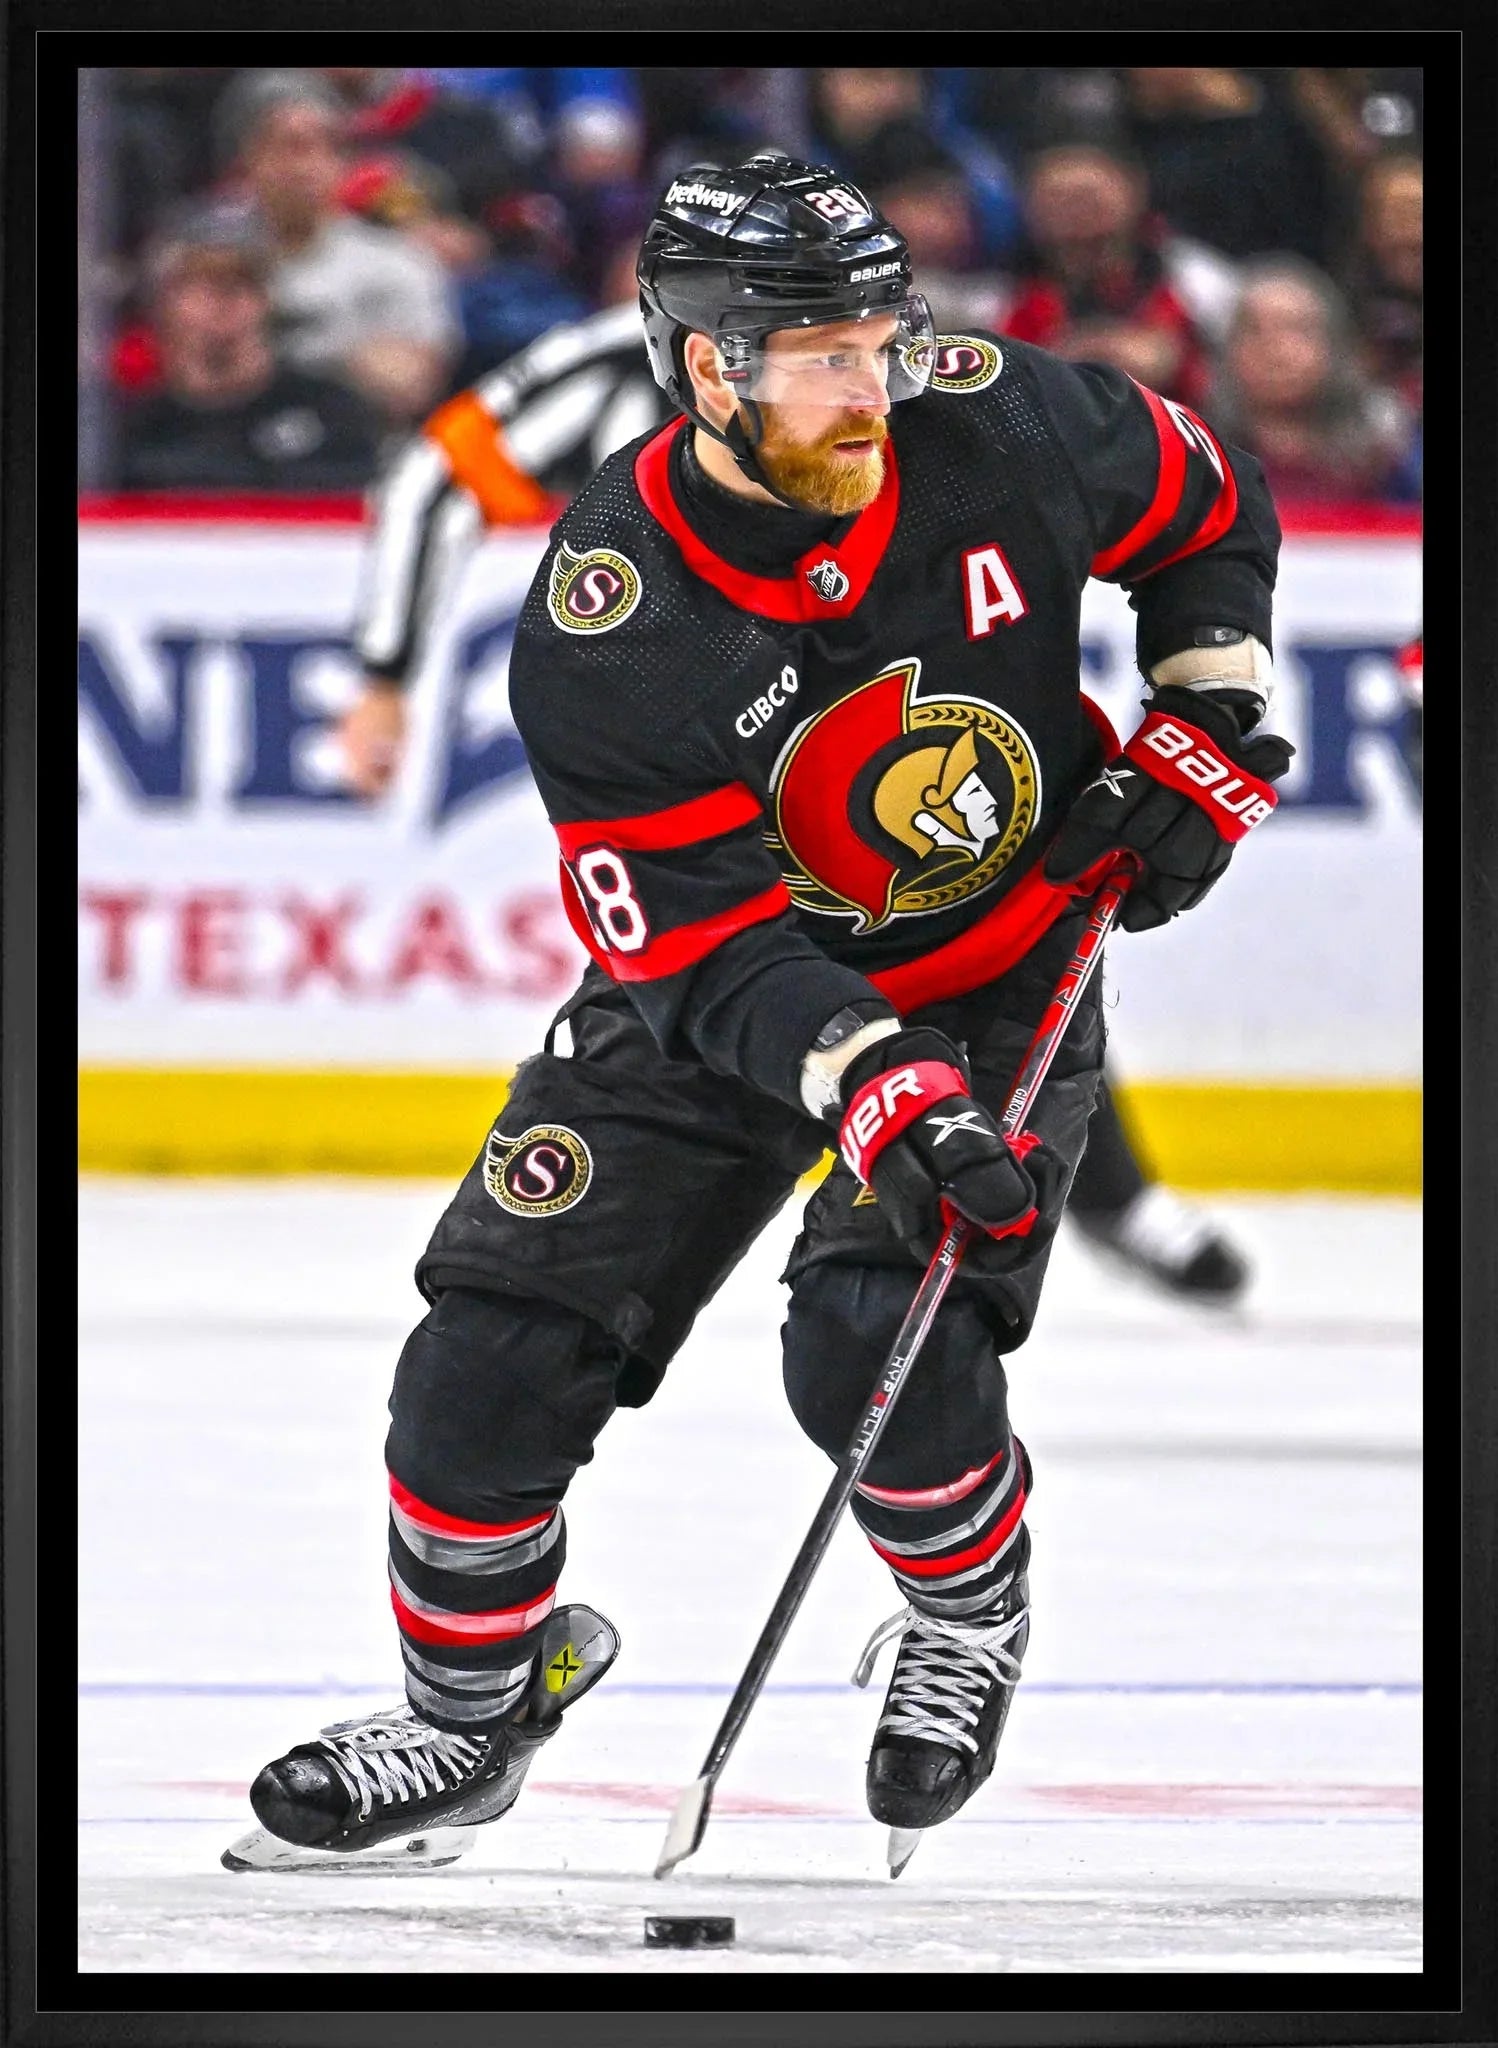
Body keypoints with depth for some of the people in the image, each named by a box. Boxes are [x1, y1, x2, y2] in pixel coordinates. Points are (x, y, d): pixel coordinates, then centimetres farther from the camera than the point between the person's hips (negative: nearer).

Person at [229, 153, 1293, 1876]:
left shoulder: (999, 427, -19)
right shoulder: (606, 621, -25)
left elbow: (1208, 513, 3)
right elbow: (701, 931, -24)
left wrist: (1205, 735, -7)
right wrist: (871, 1089, -37)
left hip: (1007, 974, 0)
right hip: (725, 989, 1)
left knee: (875, 1338, -22)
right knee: (499, 1343, -7)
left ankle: (971, 1614, 9)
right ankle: (469, 1718, 16)